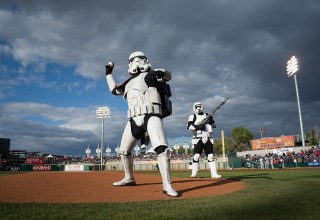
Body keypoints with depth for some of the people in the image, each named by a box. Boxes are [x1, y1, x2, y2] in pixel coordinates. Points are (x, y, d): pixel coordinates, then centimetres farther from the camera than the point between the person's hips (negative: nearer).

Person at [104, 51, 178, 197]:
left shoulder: (151, 75, 9)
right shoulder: (129, 83, 24)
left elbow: (168, 75, -7)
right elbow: (114, 90, 34)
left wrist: (158, 73, -29)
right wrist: (109, 73, 34)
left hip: (151, 116, -6)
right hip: (134, 119, 6)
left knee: (161, 148, -21)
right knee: (124, 151, 12)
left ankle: (167, 185, -18)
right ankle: (129, 178, 31)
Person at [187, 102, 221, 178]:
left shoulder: (207, 115, 17)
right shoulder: (193, 116, 5)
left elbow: (214, 126, 18)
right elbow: (189, 127, -9)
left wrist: (211, 120, -3)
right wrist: (197, 126, -22)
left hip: (208, 139, 4)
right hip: (198, 139, -3)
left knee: (210, 156, 1)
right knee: (196, 156, -8)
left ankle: (214, 173, 2)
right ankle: (194, 173, 1)